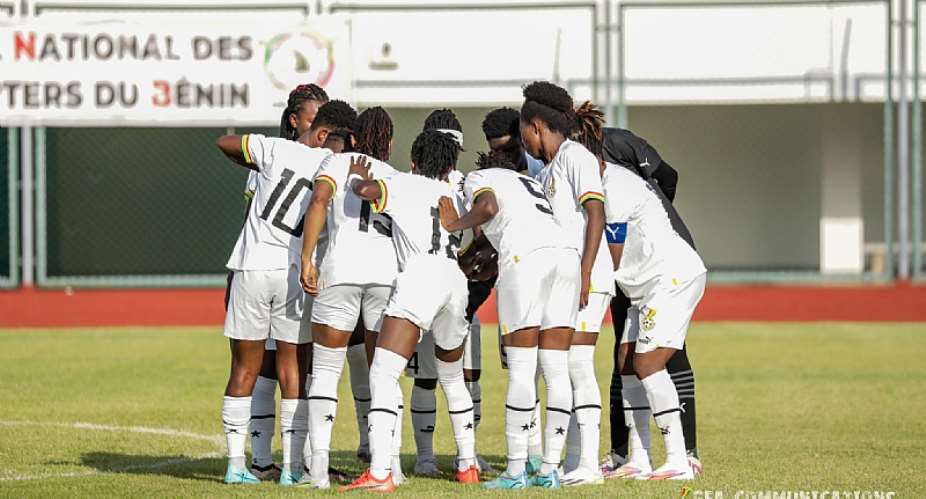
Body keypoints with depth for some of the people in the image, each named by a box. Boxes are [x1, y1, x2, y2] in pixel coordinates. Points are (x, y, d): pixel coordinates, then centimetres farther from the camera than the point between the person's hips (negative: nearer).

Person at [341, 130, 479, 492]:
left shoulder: (404, 185, 10)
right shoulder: (454, 194, 27)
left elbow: (367, 191, -7)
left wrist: (357, 177, 13)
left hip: (419, 278, -6)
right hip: (456, 282, 6)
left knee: (383, 374, -12)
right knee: (452, 377, 27)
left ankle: (380, 472, -26)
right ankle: (467, 465, 34)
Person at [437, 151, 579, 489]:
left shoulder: (478, 178, 16)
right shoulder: (531, 184, 36)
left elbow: (488, 207, -5)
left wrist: (454, 225, 9)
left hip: (525, 257, -6)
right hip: (566, 254, 6)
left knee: (521, 369, -3)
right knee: (556, 369, 7)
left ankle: (516, 470, -3)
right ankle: (551, 467, 6)